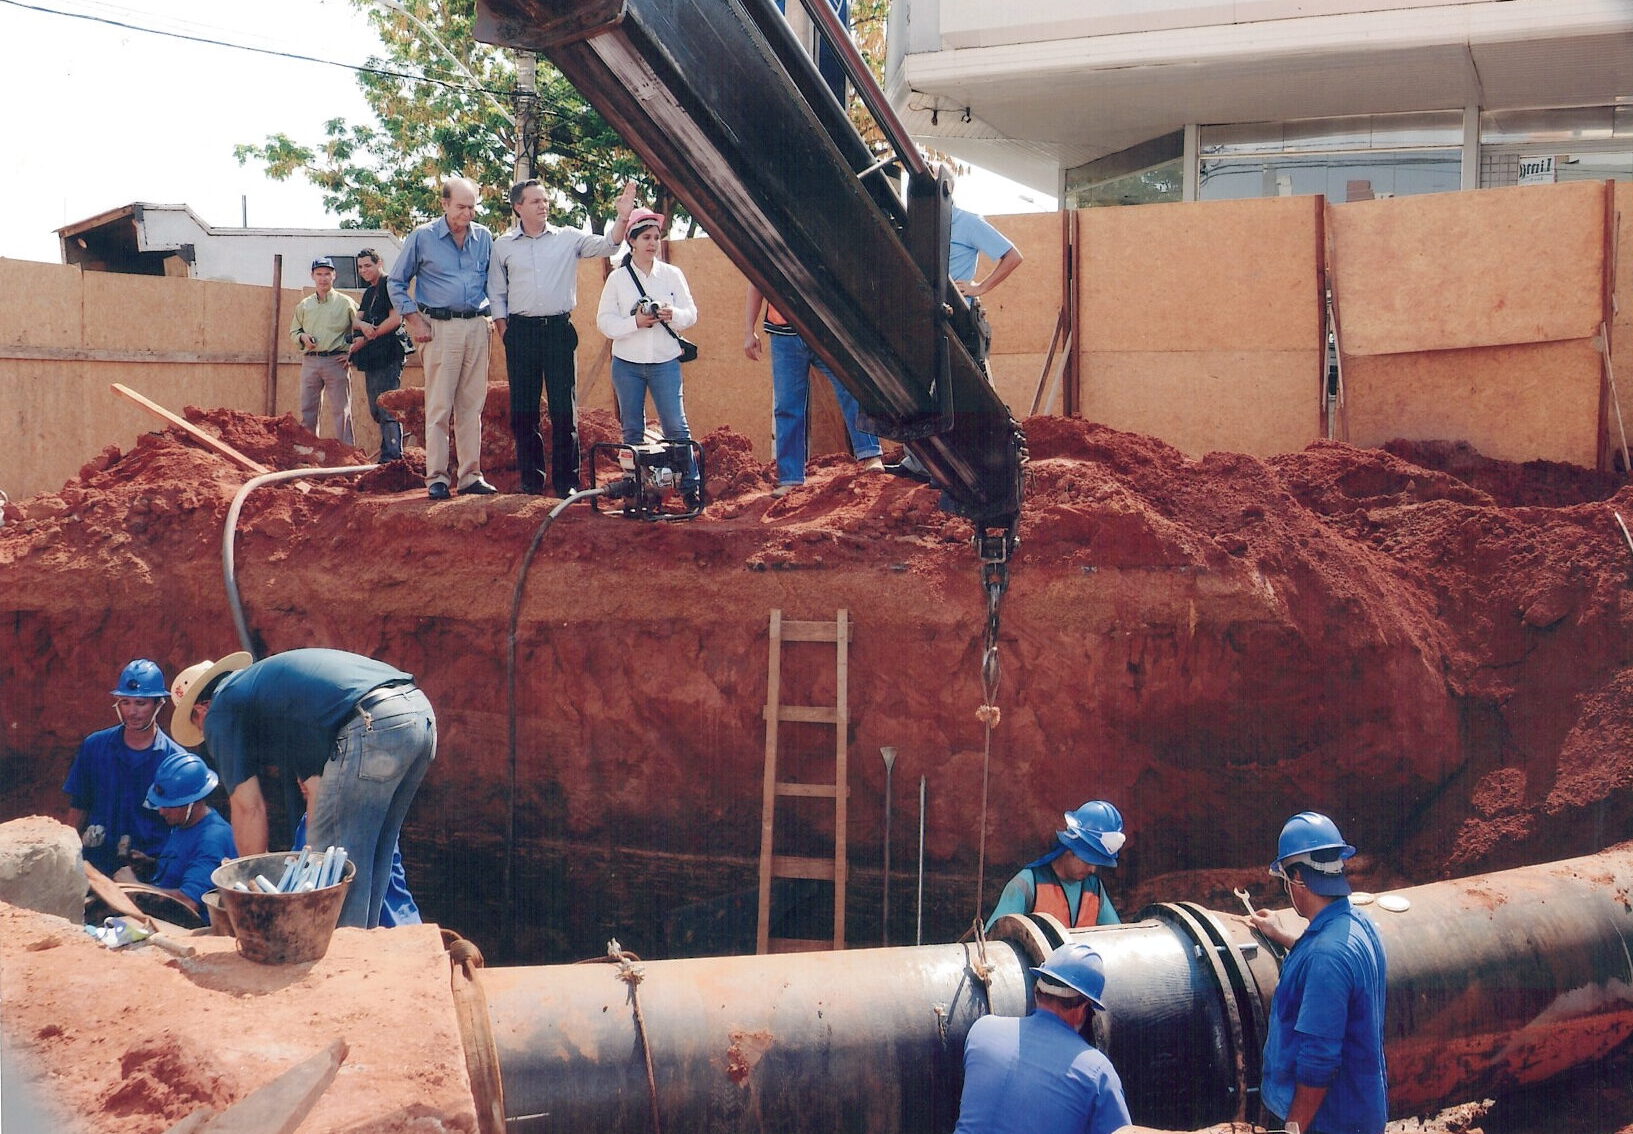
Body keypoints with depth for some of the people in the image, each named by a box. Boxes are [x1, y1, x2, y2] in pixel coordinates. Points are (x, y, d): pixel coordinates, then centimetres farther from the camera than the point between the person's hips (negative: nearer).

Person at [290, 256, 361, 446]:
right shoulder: (304, 305, 16)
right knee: (307, 409, 4)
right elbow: (293, 331, 23)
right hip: (310, 361, 4)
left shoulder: (346, 302, 5)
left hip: (336, 361, -4)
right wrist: (302, 337, 0)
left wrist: (353, 352, -5)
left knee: (340, 410, -6)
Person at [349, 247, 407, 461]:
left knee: (387, 411, -13)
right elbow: (357, 319, 14)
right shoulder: (369, 292, 22)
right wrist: (363, 326, -12)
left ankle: (392, 457, -14)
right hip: (371, 358, 10)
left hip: (387, 357, -10)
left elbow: (395, 319, -15)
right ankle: (387, 455, 18)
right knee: (376, 411, 12)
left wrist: (366, 339, -11)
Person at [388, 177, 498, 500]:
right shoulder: (422, 237, 0)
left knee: (472, 406, 5)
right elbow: (396, 282, 6)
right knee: (439, 406, -5)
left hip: (476, 326, 4)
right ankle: (436, 477, -2)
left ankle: (470, 475, 10)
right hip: (440, 328, -3)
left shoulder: (484, 237, 10)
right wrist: (413, 320, -3)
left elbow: (493, 281, 22)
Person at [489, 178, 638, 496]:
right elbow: (496, 293, 11)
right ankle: (531, 480, 12)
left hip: (559, 329, -1)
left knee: (564, 408, -2)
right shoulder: (503, 246, 8)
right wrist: (505, 332, 2)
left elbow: (606, 245, -5)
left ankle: (566, 481, 4)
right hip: (521, 331, 1)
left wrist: (622, 217, -21)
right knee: (523, 409, 3)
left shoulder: (568, 238, 5)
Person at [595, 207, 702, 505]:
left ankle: (691, 488, -2)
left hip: (665, 362, 0)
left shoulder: (672, 274, 5)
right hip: (627, 365, 0)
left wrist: (674, 315, -18)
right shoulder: (617, 278, 3)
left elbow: (691, 313, 3)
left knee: (676, 426, -6)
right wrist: (635, 322, -16)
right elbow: (604, 321, -1)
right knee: (632, 430, 5)